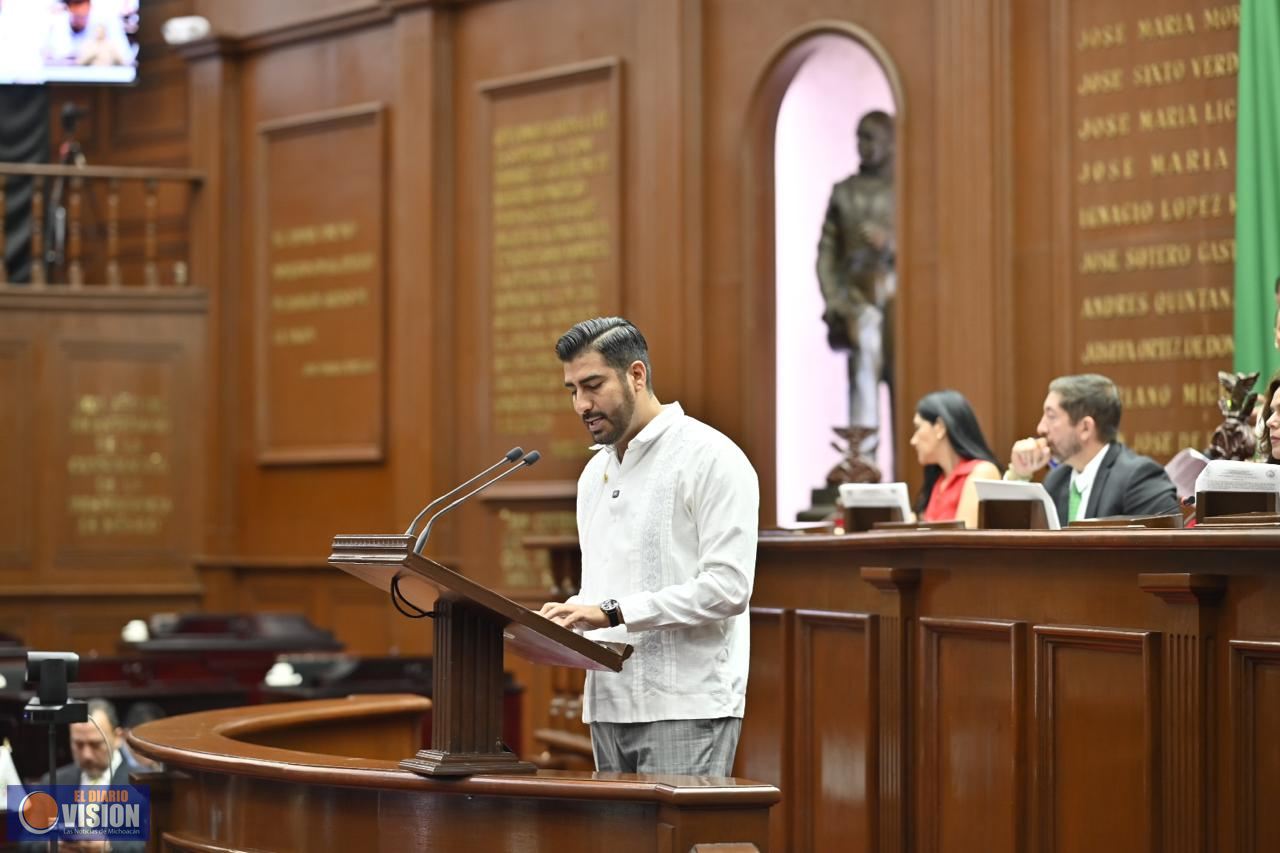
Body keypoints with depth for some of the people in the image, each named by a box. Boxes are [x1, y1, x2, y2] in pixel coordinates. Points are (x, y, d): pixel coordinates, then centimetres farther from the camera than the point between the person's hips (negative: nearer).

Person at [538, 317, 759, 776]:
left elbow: (727, 586, -16)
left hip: (685, 707, -8)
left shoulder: (710, 458, -7)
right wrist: (565, 620, 2)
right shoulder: (596, 472, 19)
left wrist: (612, 613, -19)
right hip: (611, 706, 8)